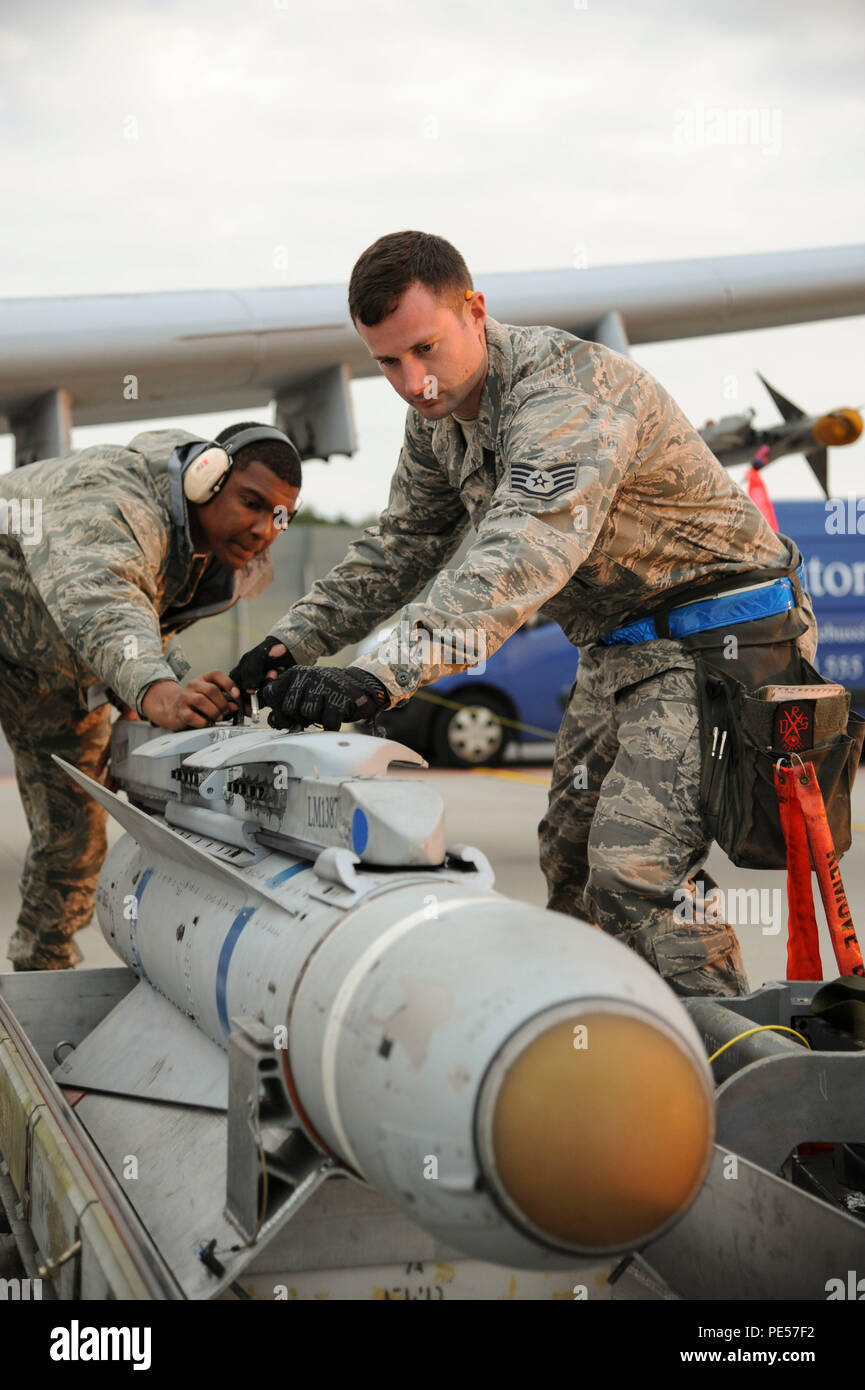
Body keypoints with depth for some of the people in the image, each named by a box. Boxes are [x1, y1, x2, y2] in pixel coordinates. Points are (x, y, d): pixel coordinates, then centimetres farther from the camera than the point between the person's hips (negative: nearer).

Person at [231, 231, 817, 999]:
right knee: (570, 861, 11)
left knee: (637, 871, -20)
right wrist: (295, 639, 0)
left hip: (716, 634, -9)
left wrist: (383, 673, -54)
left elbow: (522, 561, -43)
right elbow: (401, 545, 14)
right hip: (619, 646, 10)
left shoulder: (569, 392, -27)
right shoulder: (438, 413, 2)